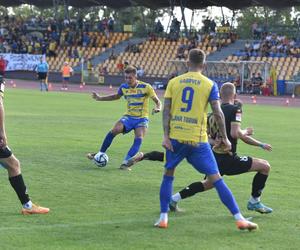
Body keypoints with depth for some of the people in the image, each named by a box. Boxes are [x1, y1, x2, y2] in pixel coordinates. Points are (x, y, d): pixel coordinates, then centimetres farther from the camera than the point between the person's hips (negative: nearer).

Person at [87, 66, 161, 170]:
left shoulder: (145, 87, -9)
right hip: (128, 117, 3)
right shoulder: (124, 87, 3)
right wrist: (100, 98, 17)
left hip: (141, 118, -3)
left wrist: (158, 108, -24)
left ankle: (125, 163, -28)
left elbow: (157, 101, -1)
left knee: (138, 139, -26)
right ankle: (100, 154, -7)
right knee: (114, 130, -22)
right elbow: (116, 96, 25)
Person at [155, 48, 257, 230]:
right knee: (216, 179, 1)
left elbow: (166, 111, 0)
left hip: (175, 138, 2)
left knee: (168, 175, 20)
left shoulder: (174, 82, 6)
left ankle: (163, 218, 14)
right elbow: (218, 113, -4)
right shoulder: (210, 85, 1)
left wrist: (166, 136, -1)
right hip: (198, 140, -2)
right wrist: (225, 138, 3)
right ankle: (240, 219, -1)